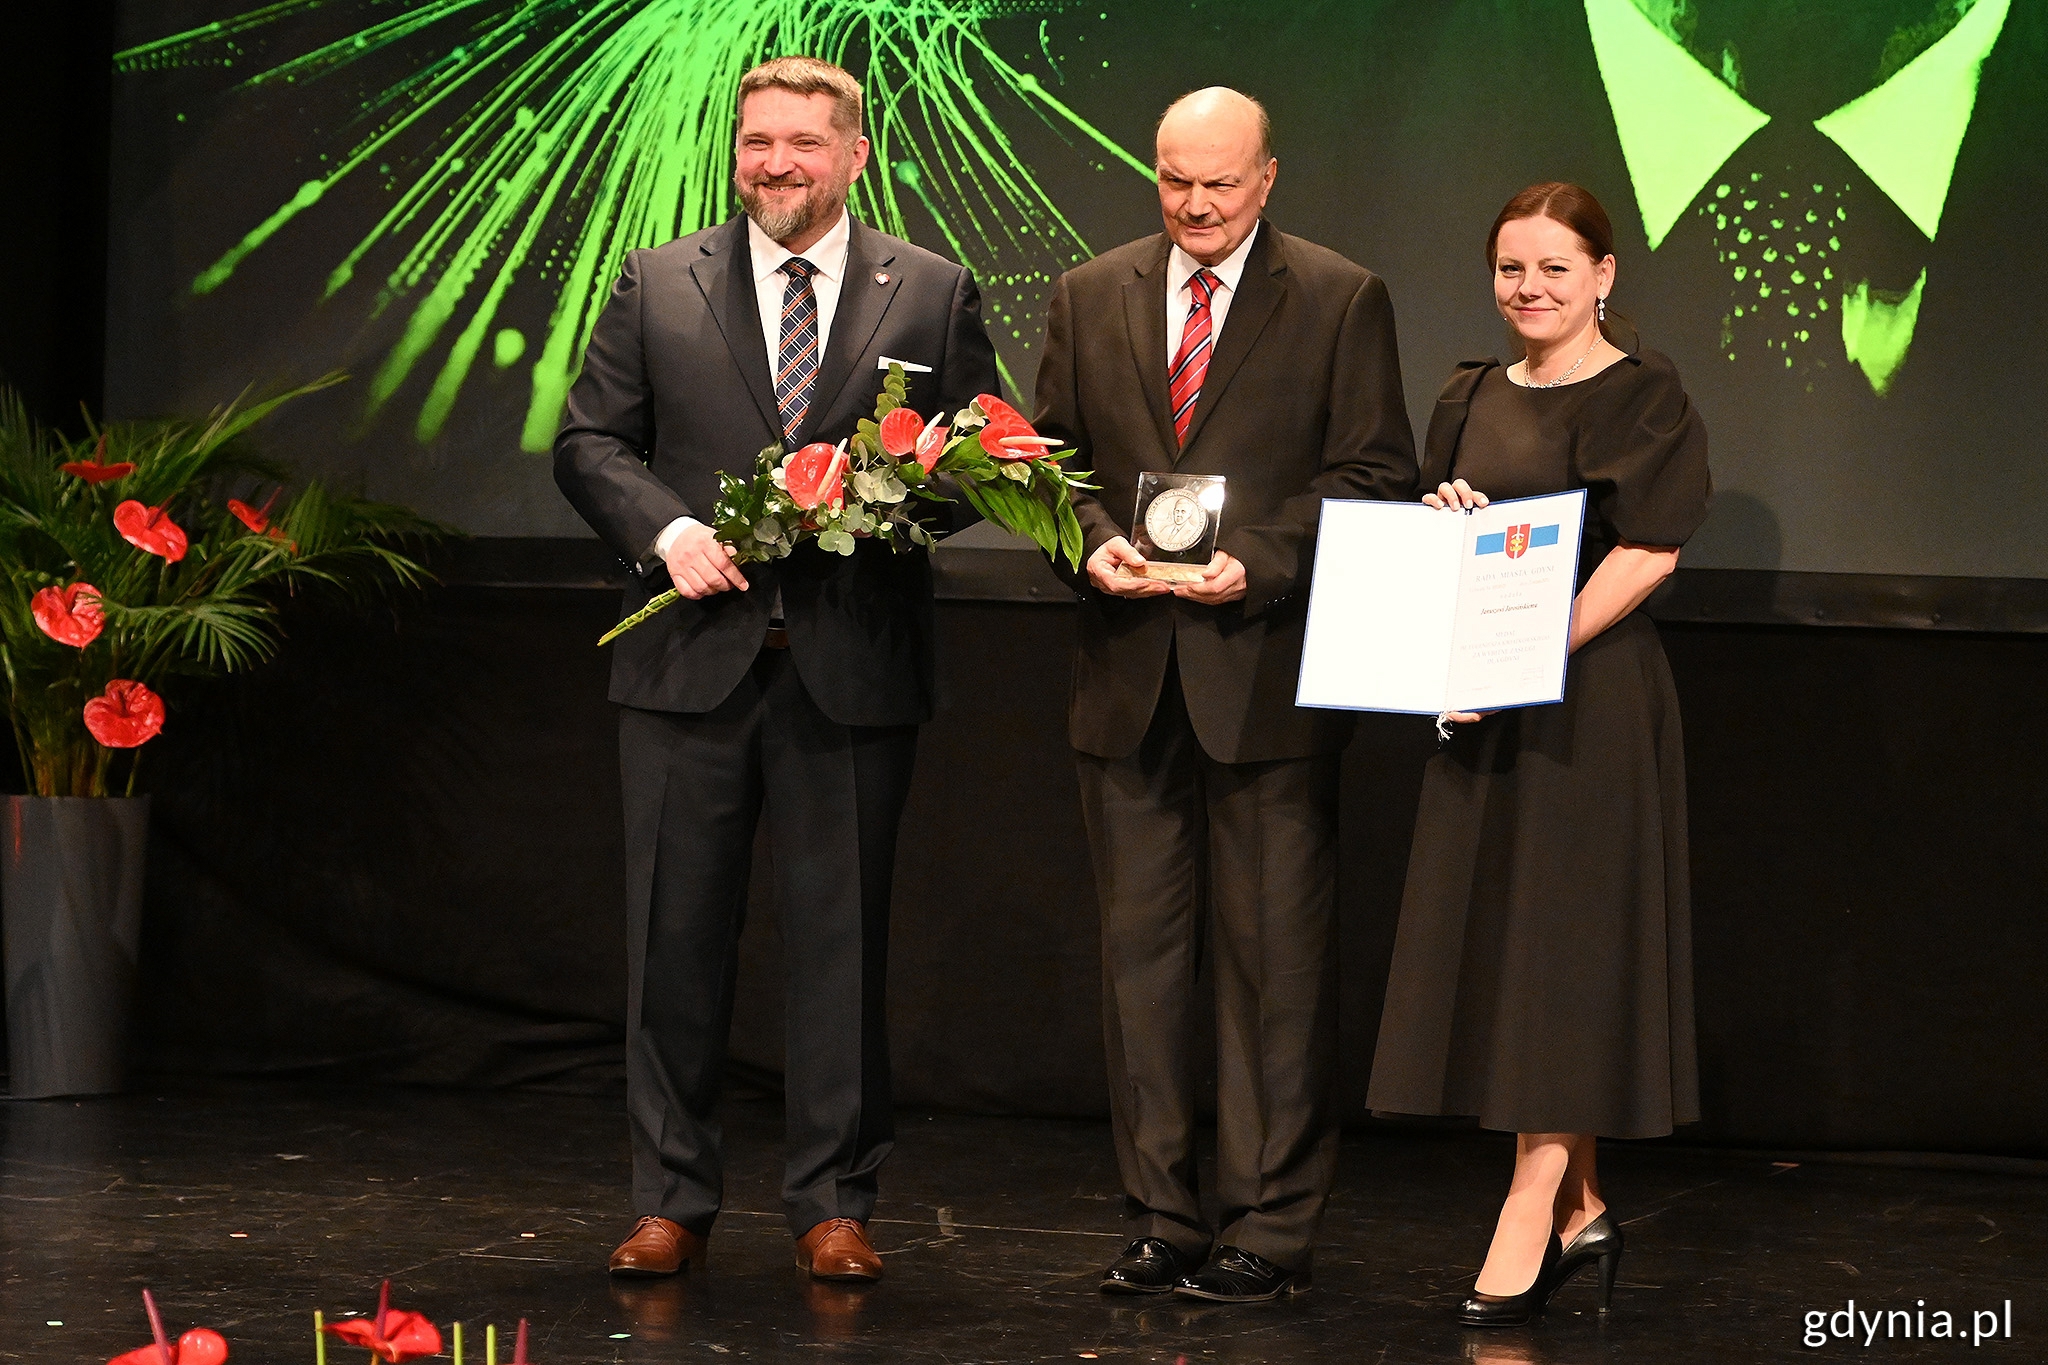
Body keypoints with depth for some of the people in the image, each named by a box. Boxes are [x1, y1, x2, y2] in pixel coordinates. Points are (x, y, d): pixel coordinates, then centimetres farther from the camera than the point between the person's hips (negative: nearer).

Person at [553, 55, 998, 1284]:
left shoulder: (934, 295, 6)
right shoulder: (658, 286, 7)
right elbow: (590, 440, 7)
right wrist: (667, 530, -11)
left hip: (853, 666, -1)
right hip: (693, 661, 1)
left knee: (842, 941, 5)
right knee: (678, 938, 5)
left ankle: (835, 1204, 15)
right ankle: (673, 1199, 15)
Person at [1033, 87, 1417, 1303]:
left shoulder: (1341, 301, 0)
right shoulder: (1090, 299, 11)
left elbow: (1375, 475, -3)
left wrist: (1256, 561, -15)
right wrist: (1096, 541, -7)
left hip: (1267, 674, -4)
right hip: (1130, 676, 4)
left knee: (1278, 954, -1)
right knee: (1143, 949, 8)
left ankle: (1272, 1226, 6)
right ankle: (1163, 1217, 15)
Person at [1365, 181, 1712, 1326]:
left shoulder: (1642, 398, -5)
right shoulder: (1471, 399, 15)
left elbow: (1648, 554, -14)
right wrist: (1443, 519, -2)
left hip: (1591, 699, -7)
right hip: (1484, 709, 7)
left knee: (1560, 944, -7)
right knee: (1495, 939, 6)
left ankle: (1533, 1208, -6)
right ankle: (1580, 1207, 14)